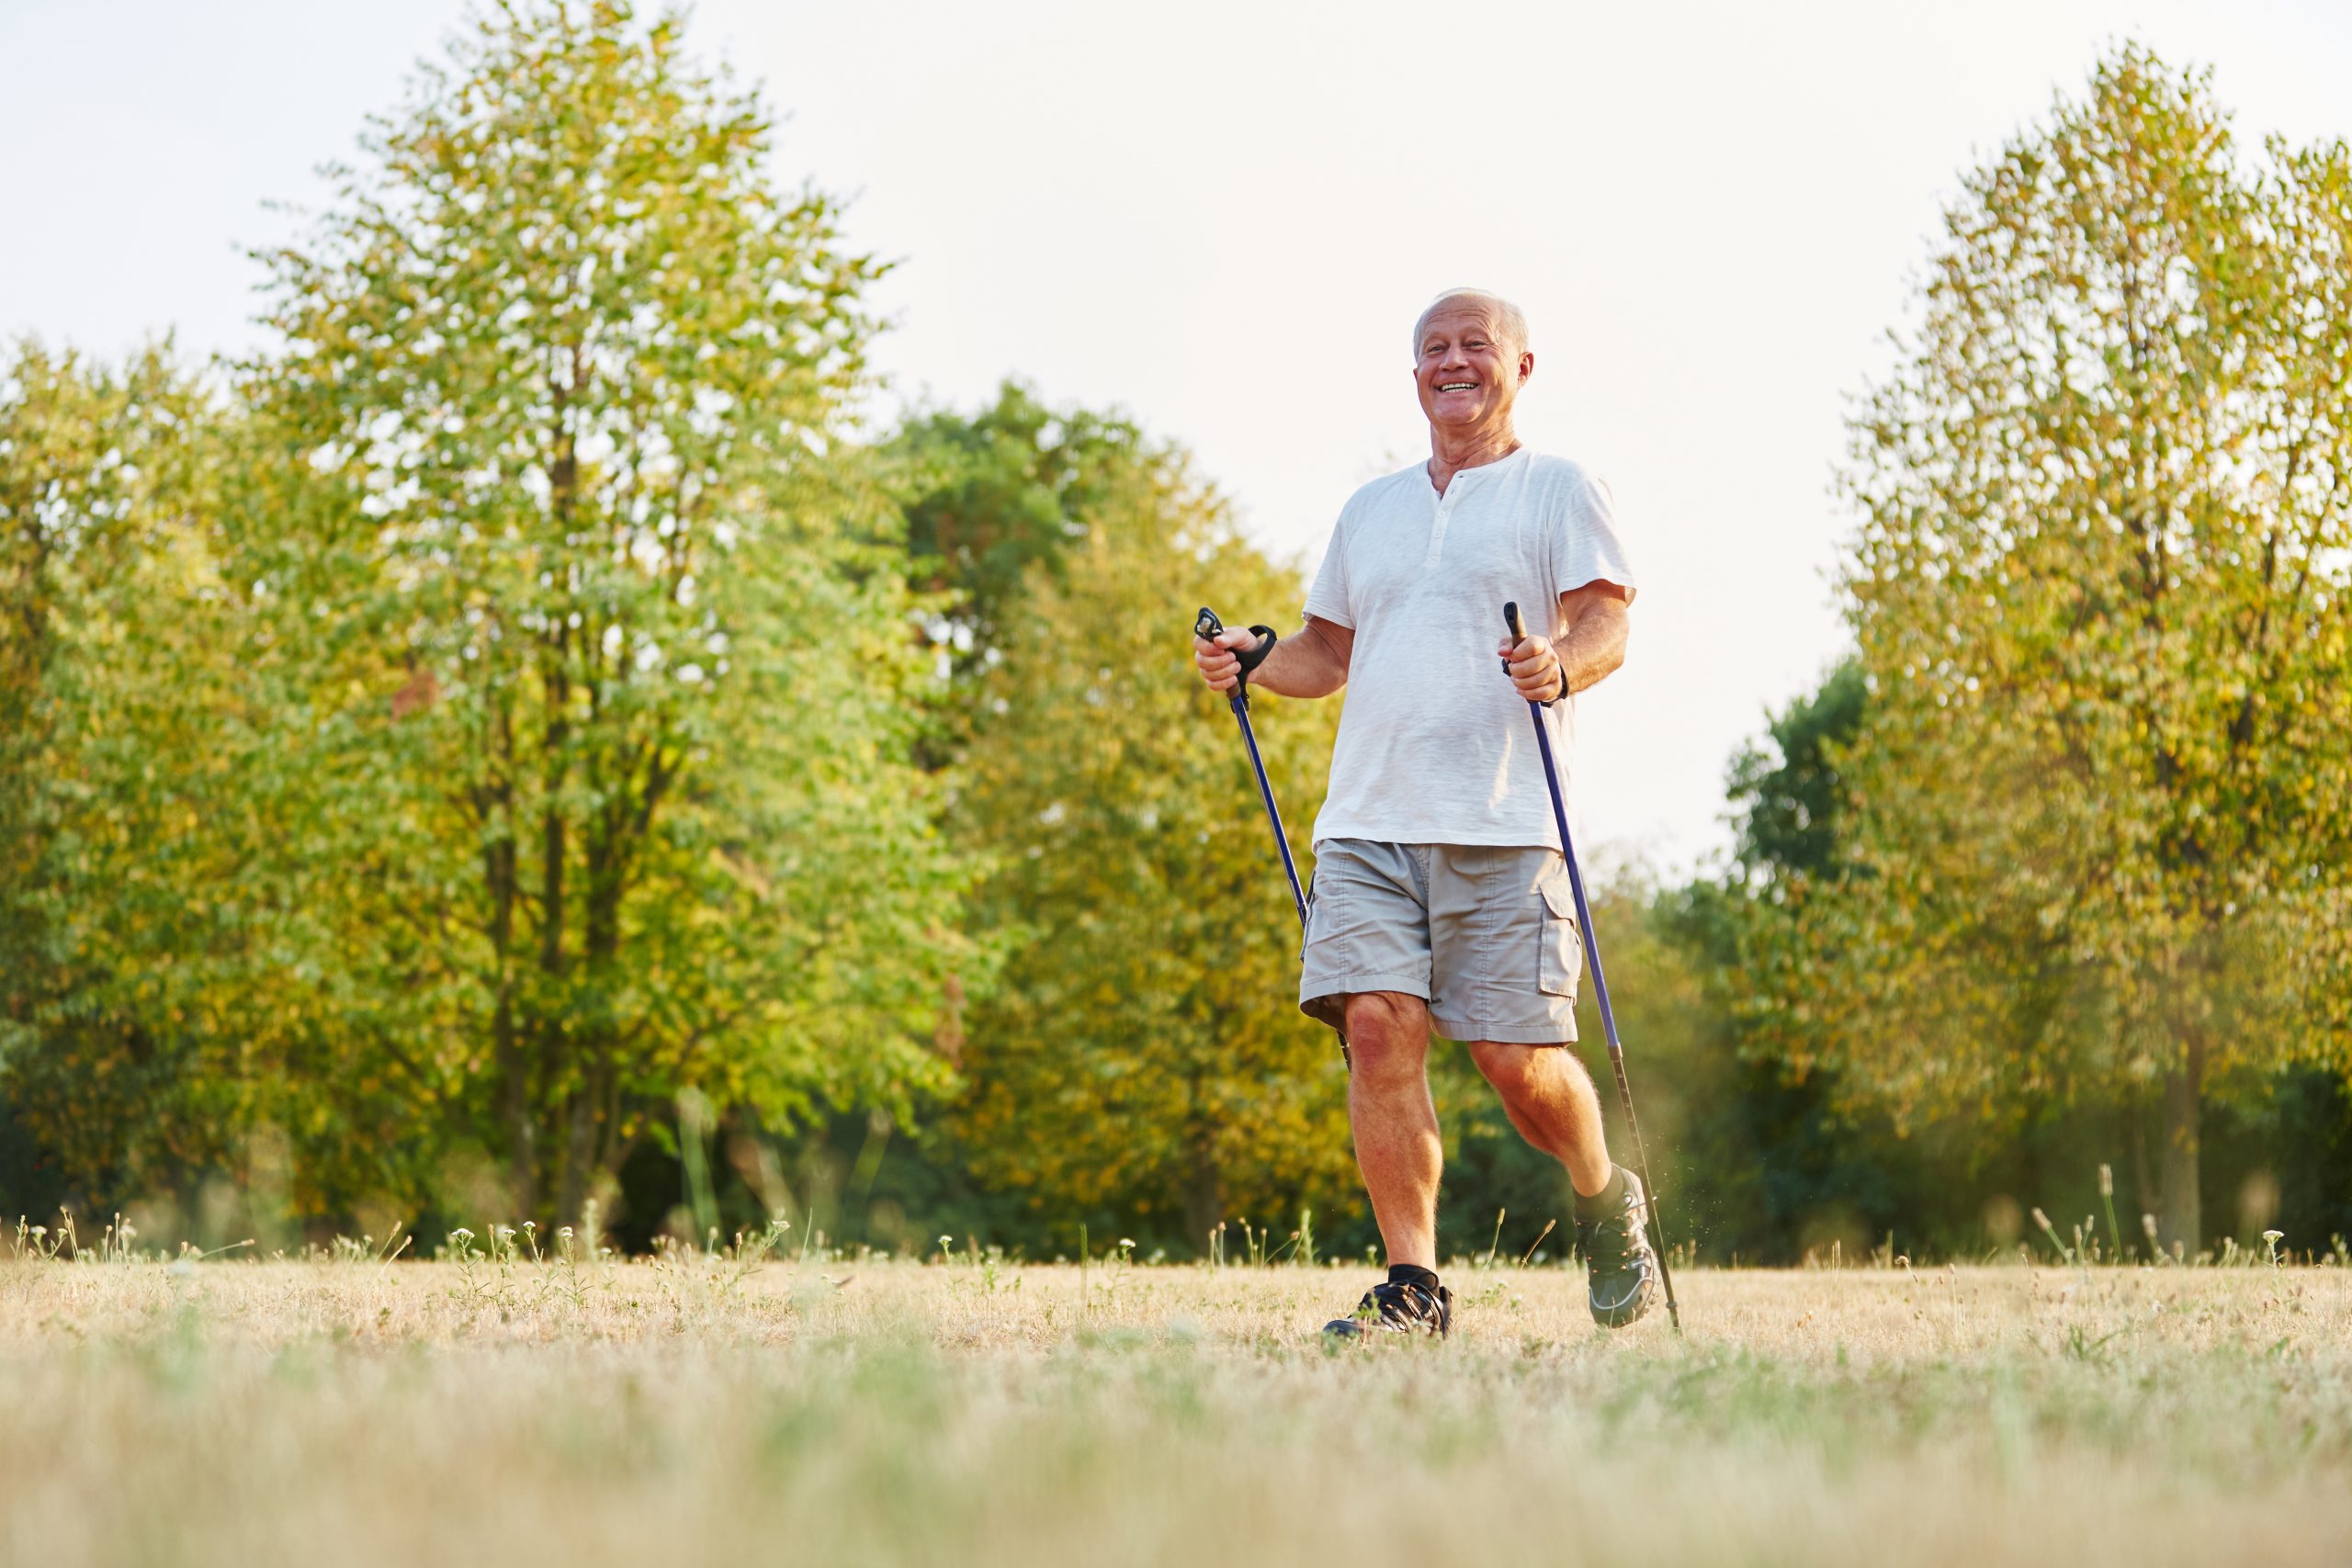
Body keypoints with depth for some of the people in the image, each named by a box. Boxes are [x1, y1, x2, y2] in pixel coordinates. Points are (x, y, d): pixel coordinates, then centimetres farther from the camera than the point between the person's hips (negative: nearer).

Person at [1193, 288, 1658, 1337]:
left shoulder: (1558, 491, 8)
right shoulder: (1370, 509, 23)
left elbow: (1606, 627, -3)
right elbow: (1330, 653, 27)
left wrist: (1562, 666, -26)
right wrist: (1252, 661, 7)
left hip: (1504, 827, -4)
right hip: (1366, 821, 4)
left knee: (1516, 1057, -7)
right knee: (1378, 1028, -11)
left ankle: (1607, 1204, 24)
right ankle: (1414, 1288, -6)